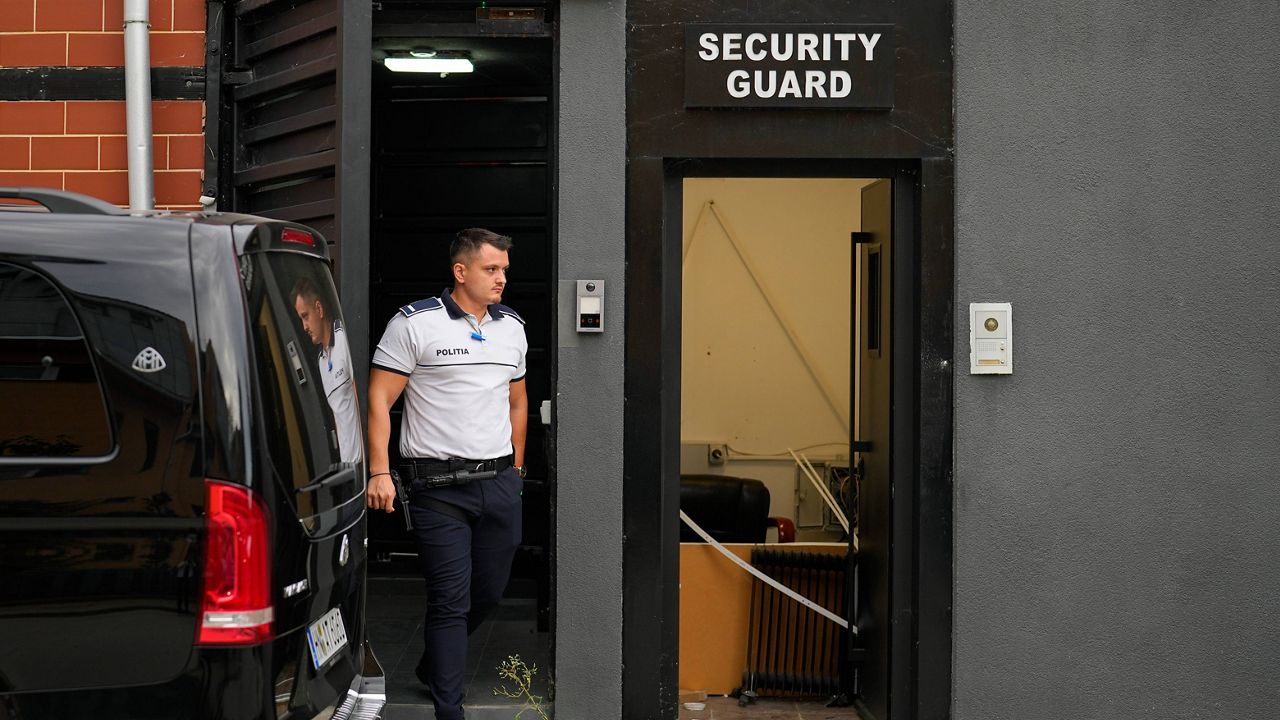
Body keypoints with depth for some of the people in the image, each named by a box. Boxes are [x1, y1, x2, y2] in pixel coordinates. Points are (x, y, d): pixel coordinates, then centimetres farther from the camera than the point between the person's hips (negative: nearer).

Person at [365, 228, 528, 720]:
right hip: (439, 487, -6)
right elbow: (379, 399, -8)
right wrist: (379, 473, -14)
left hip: (500, 482, 6)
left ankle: (434, 666, 39)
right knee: (451, 600, -4)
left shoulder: (511, 327, 11)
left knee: (490, 590, 14)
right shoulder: (414, 323, -7)